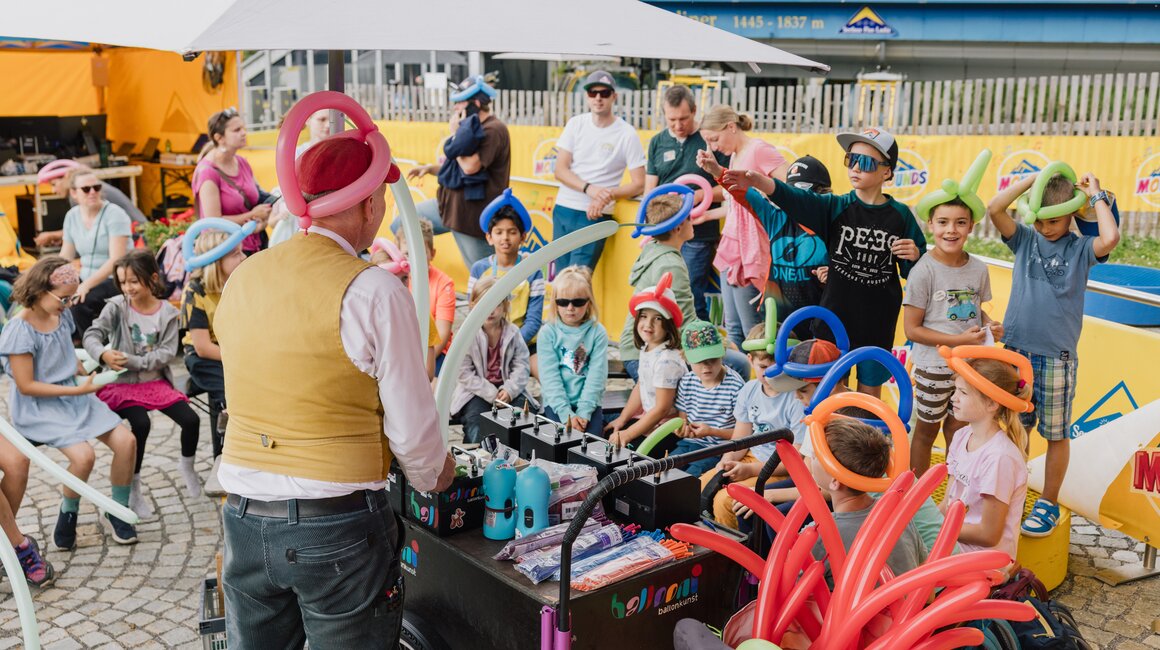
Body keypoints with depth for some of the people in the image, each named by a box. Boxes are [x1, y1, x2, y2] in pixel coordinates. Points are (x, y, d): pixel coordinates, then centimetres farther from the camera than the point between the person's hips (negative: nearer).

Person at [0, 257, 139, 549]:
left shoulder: (63, 315, 3)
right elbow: (26, 386, -17)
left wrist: (86, 374, 3)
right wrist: (78, 390, -19)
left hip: (73, 394, 7)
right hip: (38, 407, -7)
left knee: (126, 441, -10)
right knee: (83, 455, -27)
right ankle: (68, 514, 3)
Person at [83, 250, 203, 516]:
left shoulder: (167, 313, -4)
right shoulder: (117, 307, -7)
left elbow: (167, 353, -10)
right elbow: (91, 335, -11)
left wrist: (134, 361, -23)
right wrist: (103, 354, -32)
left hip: (156, 381, 2)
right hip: (123, 383, -2)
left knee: (191, 420, -10)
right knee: (141, 424, -27)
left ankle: (187, 465, 23)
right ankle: (133, 488, -8)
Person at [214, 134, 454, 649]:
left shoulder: (240, 280, 3)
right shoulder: (374, 291, -14)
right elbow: (411, 427, -11)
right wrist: (432, 477, 9)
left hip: (244, 516, 5)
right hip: (337, 525, -5)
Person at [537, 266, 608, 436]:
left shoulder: (597, 332, 1)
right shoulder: (548, 332, 0)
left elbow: (597, 375, -5)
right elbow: (549, 375, -7)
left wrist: (583, 412, -16)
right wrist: (566, 413, -17)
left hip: (589, 403, 0)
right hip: (557, 403, 0)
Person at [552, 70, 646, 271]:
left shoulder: (627, 134, -5)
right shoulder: (576, 124, 4)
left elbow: (639, 183, -4)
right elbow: (560, 170, -1)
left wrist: (606, 196, -19)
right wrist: (589, 188, -17)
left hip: (595, 216, -4)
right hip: (563, 209, 4)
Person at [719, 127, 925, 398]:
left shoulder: (901, 215, -2)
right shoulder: (835, 207, -4)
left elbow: (915, 273, 6)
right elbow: (794, 197, -22)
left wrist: (914, 256, -17)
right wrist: (759, 181, -39)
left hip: (879, 323, 0)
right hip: (835, 315, 0)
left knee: (870, 393, 13)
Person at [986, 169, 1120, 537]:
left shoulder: (1080, 248, -2)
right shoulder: (1025, 239, 4)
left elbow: (1111, 238, -24)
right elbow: (994, 209, -9)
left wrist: (1096, 195, -11)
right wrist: (1033, 179, -7)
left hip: (1056, 357, -2)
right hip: (1016, 351, 2)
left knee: (1056, 434, 7)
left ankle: (1049, 504, 21)